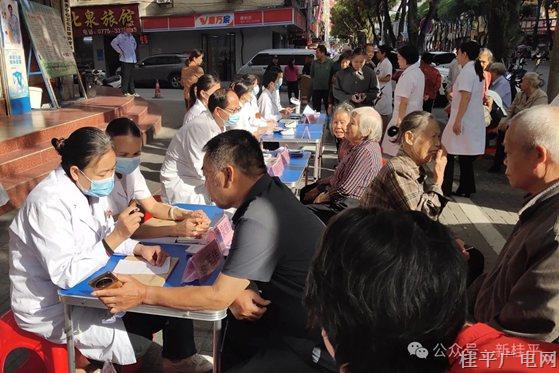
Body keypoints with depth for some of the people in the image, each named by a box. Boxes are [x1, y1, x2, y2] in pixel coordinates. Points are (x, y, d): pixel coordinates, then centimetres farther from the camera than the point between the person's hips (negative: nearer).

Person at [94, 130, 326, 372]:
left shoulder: (257, 221, -28)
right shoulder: (273, 189, 0)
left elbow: (218, 297, -21)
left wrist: (143, 294, -14)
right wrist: (235, 291, -11)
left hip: (307, 344, -9)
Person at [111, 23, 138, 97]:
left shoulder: (131, 36, 17)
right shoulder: (121, 36, -6)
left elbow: (135, 44, 35)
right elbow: (113, 43, -12)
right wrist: (120, 51, -11)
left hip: (132, 60, 8)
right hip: (125, 60, -8)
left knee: (131, 77, 10)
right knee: (126, 76, -7)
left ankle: (132, 91, 16)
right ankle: (125, 91, -2)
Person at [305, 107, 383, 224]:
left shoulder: (366, 151, -25)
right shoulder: (360, 146, 9)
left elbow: (345, 189, -25)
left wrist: (323, 197, -10)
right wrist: (319, 189, 11)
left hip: (348, 205, -11)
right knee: (304, 192, 23)